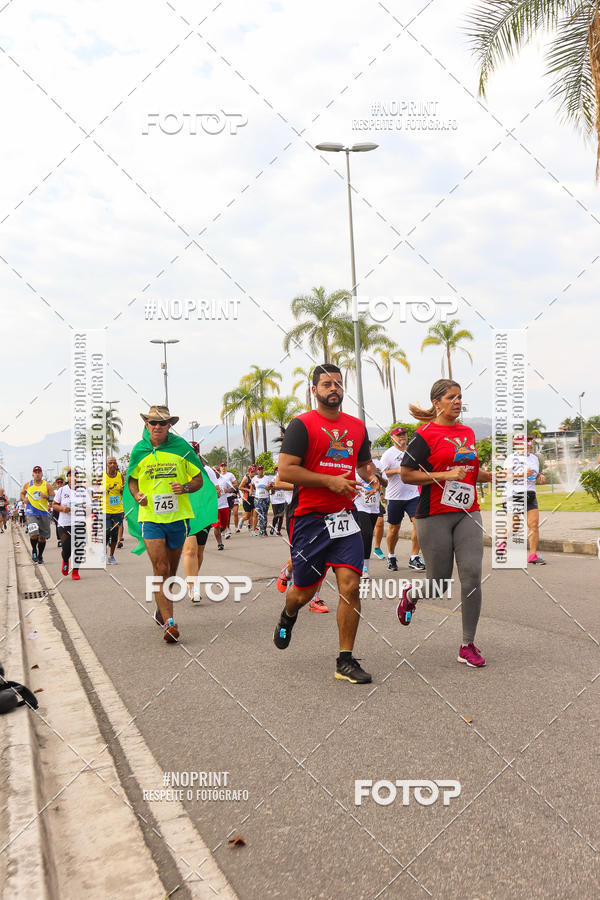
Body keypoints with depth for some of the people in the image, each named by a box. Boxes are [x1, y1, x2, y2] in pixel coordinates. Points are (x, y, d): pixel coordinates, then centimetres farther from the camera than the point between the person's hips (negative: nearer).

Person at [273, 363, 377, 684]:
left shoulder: (357, 426, 13)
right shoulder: (302, 425, -5)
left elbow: (365, 463, 28)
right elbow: (285, 470, -13)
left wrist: (371, 475, 4)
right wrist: (330, 480, -17)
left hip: (345, 518, 4)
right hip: (309, 519, -4)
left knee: (350, 586, -8)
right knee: (304, 590, 9)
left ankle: (346, 661, 4)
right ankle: (287, 617, 46)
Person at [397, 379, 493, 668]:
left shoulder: (468, 432, 13)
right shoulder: (425, 434, -7)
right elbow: (406, 474, -11)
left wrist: (489, 476, 6)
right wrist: (445, 475, -18)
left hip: (467, 513, 5)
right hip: (435, 516, -5)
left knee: (472, 575, -7)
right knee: (439, 583, 3)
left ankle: (468, 645, 4)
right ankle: (410, 595, 39)